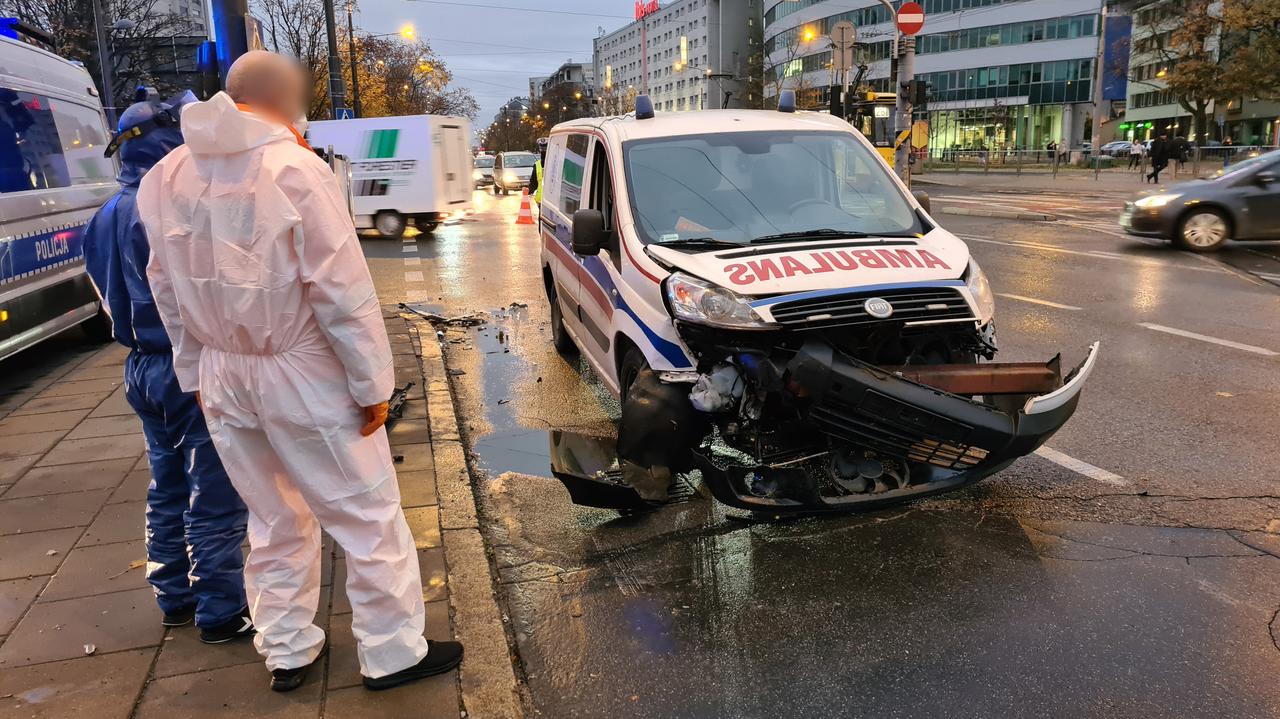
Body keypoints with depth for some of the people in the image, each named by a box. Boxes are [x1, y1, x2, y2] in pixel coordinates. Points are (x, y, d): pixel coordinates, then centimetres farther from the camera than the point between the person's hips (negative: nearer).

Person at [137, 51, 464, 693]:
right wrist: (373, 382, -11)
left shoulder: (165, 179, 3)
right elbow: (343, 292, -18)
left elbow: (168, 293, 9)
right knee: (369, 518, 8)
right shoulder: (295, 169, -17)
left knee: (274, 521, 21)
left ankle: (285, 653, 33)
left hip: (223, 376, 7)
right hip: (303, 375, -6)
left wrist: (199, 376, 18)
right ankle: (393, 654, 19)